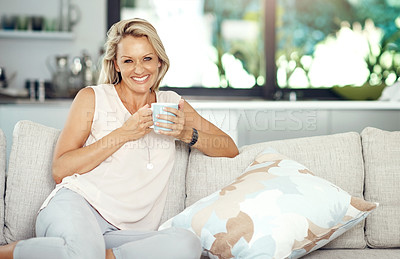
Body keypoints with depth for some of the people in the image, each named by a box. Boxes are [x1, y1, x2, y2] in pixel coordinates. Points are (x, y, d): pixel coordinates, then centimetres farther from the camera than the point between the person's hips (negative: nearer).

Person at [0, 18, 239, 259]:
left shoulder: (172, 103, 18)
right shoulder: (92, 98, 8)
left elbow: (230, 149, 16)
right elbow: (60, 171, 0)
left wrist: (187, 134, -4)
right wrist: (123, 134, -8)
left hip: (123, 233, 4)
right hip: (76, 205, -3)